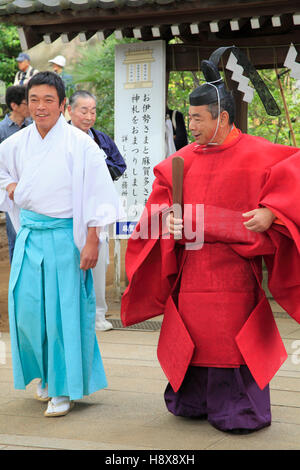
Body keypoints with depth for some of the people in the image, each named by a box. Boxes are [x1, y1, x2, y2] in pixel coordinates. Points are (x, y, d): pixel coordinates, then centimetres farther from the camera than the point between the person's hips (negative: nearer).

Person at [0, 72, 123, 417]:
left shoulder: (80, 144, -8)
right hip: (30, 235, 4)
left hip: (65, 237, -4)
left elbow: (96, 195, -9)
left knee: (64, 310, -2)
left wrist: (91, 242, -13)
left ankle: (63, 389, 10)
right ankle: (45, 375, 27)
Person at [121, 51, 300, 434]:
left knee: (233, 337, -1)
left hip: (233, 266, -4)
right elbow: (161, 203, 11)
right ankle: (193, 400, 25)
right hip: (192, 266, 5)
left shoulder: (255, 155, -6)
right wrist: (168, 219, -11)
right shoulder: (184, 160, 9)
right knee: (194, 333, 10)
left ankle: (241, 411, 12)